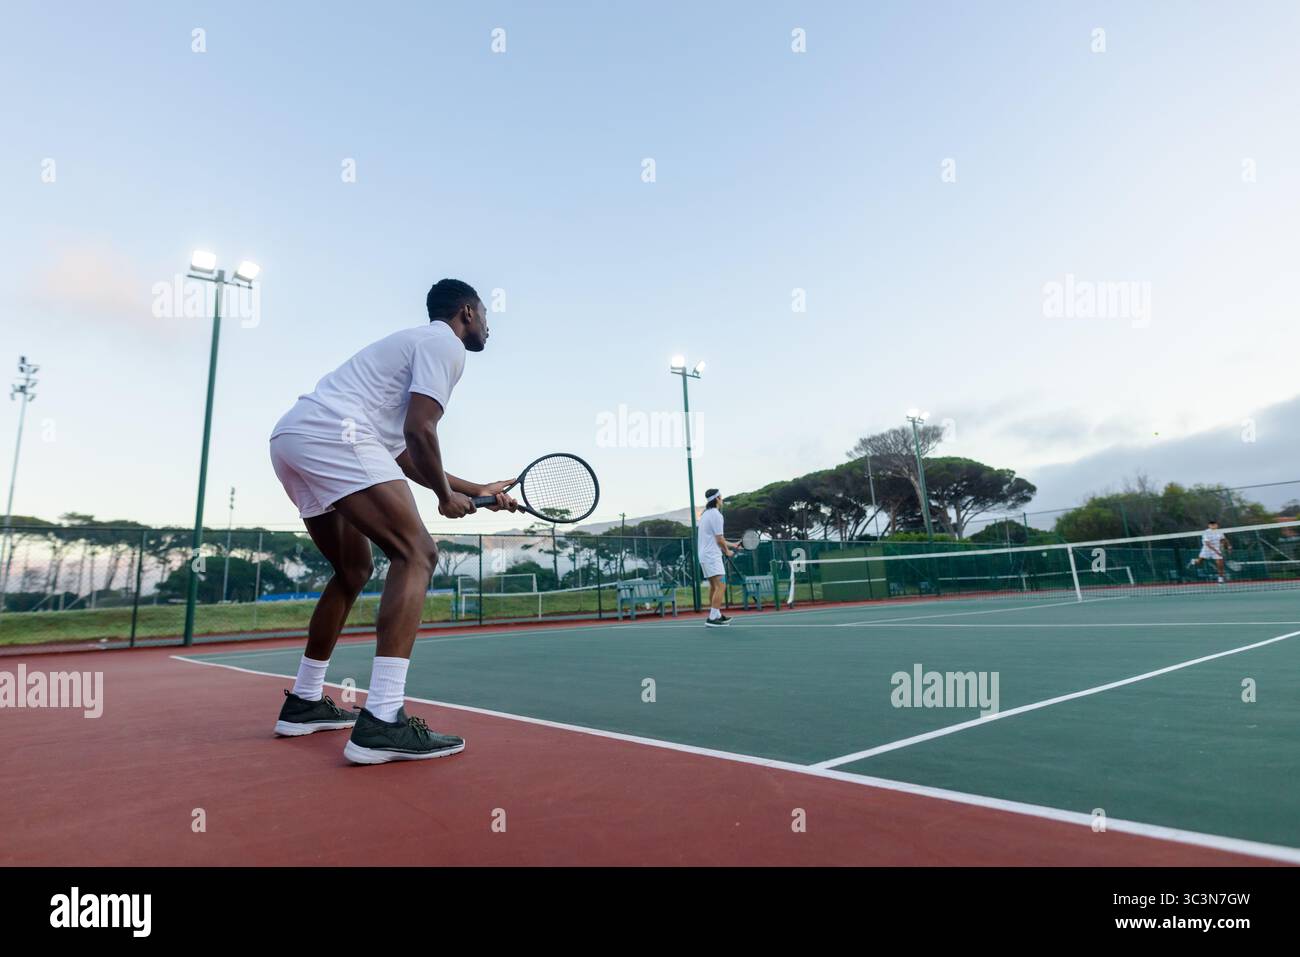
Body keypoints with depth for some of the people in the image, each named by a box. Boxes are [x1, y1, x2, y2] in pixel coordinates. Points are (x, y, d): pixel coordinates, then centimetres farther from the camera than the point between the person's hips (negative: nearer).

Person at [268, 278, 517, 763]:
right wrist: (447, 497, 2)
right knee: (416, 554, -15)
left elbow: (405, 457, 26)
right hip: (331, 433, -11)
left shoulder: (414, 343, 31)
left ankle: (304, 702, 27)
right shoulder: (445, 344, 2)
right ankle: (381, 722, -24)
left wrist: (477, 489, 25)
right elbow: (419, 432, -13)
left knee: (354, 569, 20)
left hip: (290, 437, 11)